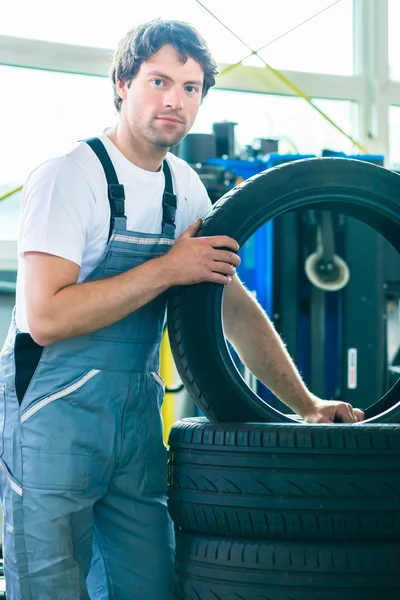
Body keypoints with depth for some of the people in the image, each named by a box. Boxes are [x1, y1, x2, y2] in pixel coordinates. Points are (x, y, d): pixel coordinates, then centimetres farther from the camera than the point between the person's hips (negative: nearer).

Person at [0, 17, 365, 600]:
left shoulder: (185, 188, 9)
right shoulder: (70, 176, -13)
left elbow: (234, 305, 15)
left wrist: (306, 403, 9)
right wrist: (167, 269, -20)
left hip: (139, 421, 7)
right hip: (54, 421, -6)